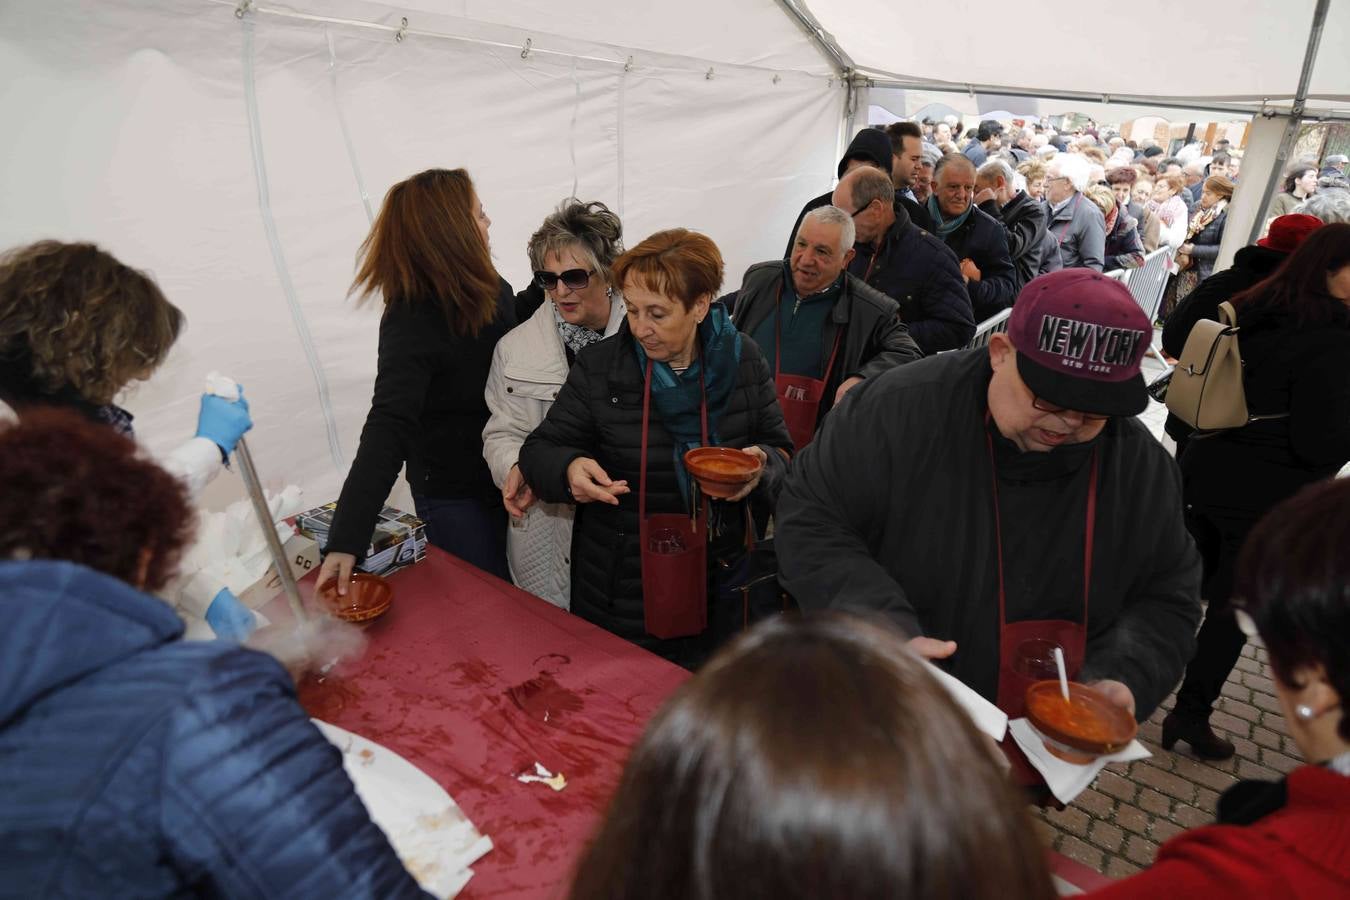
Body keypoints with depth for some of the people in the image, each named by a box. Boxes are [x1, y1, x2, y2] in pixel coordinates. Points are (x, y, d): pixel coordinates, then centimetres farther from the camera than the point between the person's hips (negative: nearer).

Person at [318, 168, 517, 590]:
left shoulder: (491, 290, -5)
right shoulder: (413, 322, -25)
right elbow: (387, 429, -33)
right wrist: (346, 540, -38)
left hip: (507, 476, 7)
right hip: (454, 496, -7)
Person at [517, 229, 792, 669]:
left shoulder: (743, 361, -5)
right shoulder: (598, 368, -10)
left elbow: (780, 450, 3)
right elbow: (541, 450, -3)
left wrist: (763, 464, -20)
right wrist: (569, 469, -26)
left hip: (717, 591, 2)